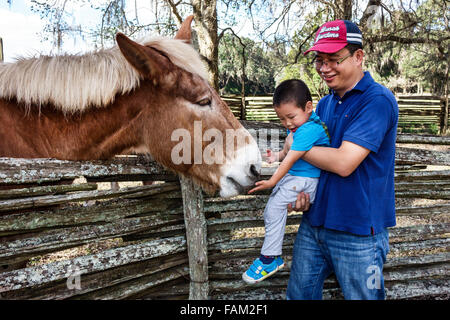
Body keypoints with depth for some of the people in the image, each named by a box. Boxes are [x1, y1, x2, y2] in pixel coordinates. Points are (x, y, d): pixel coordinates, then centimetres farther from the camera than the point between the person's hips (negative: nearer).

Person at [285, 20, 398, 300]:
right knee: (299, 293, 19)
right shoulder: (325, 104, 8)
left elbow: (343, 163, -24)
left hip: (358, 232, -6)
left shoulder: (378, 100, -15)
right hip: (313, 224, 7)